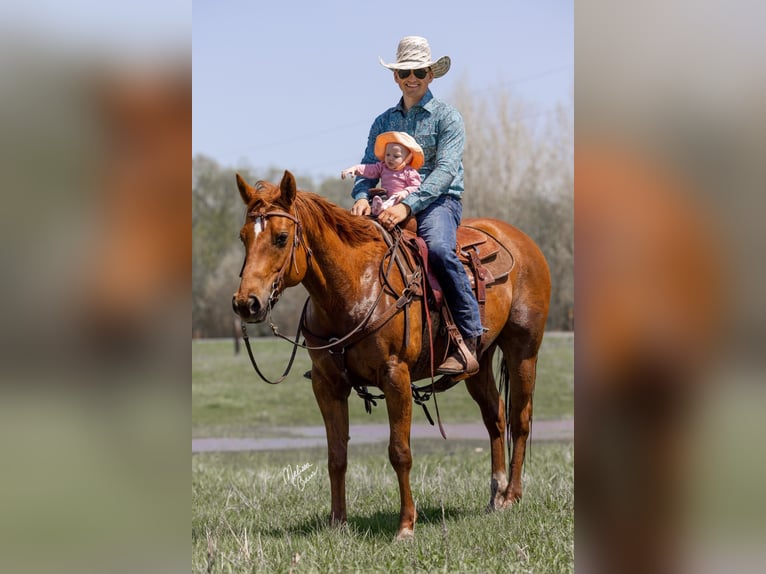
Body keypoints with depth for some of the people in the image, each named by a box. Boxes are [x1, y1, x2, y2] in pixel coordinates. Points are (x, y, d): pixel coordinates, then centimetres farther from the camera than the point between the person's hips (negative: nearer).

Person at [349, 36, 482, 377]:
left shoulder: (446, 117, 1)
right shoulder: (383, 122, 17)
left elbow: (445, 169, -12)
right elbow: (368, 167, 11)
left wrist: (408, 205, -25)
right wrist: (362, 198, -14)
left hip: (438, 201, -5)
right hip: (393, 205, 5)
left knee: (438, 248, -36)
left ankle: (469, 338, -30)